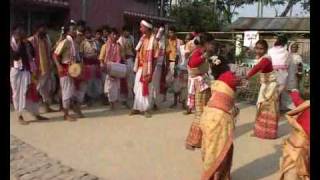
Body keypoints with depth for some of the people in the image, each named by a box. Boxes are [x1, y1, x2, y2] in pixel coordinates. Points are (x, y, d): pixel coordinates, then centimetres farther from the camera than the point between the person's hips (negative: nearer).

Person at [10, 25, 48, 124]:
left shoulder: (26, 43, 9)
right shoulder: (12, 44, -7)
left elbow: (33, 54, 6)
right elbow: (15, 56, -21)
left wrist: (28, 44, -4)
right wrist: (19, 44, -18)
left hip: (27, 71, 5)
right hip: (16, 71, -5)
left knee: (31, 92, 9)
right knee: (19, 93, 2)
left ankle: (36, 114, 18)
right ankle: (20, 116, 13)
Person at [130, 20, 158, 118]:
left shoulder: (153, 40, -13)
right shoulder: (142, 38, 7)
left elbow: (154, 57, -13)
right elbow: (138, 53, 11)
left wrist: (151, 72, -14)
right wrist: (136, 67, 9)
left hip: (147, 68, -6)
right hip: (140, 67, 6)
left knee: (145, 88, -1)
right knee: (138, 88, 9)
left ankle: (146, 109, 11)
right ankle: (137, 107, 20)